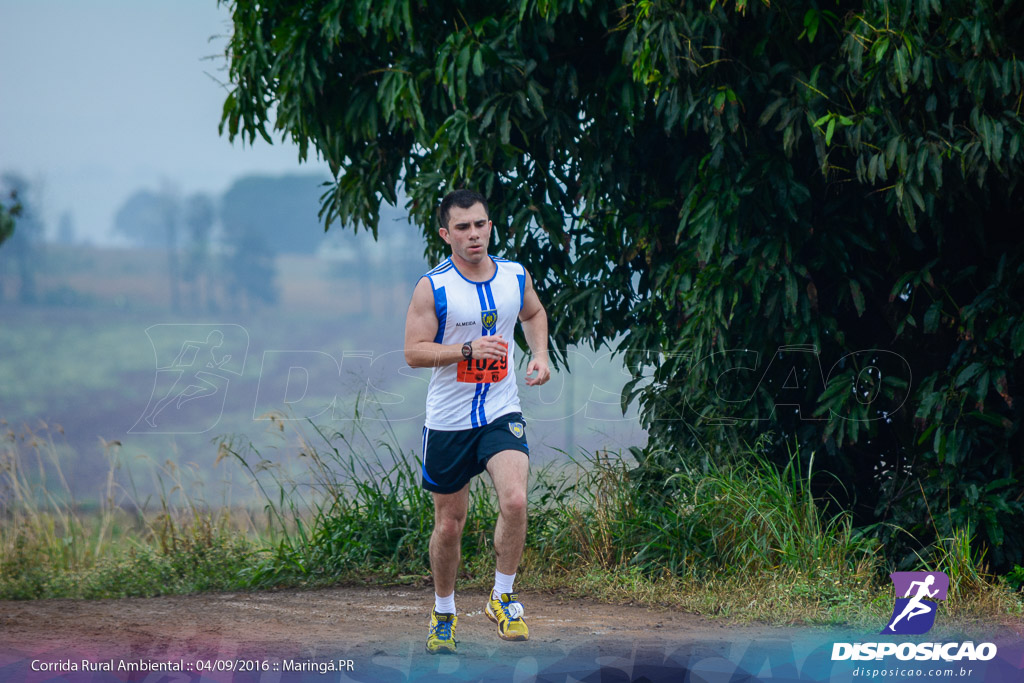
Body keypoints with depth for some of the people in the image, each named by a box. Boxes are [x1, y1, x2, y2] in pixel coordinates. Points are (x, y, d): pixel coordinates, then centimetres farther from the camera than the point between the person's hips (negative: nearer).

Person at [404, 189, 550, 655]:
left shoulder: (515, 277, 1)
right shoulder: (432, 288, -10)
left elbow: (533, 313, 23)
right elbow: (414, 353, -13)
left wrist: (540, 354, 5)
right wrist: (470, 349, -25)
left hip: (502, 415, 1)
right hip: (448, 421, -1)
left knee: (514, 501, -22)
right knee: (449, 524, 8)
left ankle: (502, 598, -4)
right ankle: (443, 613, 29)